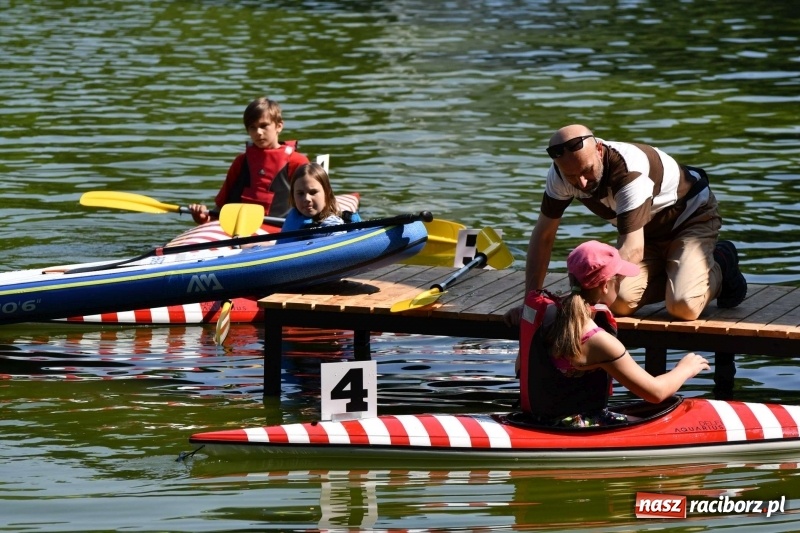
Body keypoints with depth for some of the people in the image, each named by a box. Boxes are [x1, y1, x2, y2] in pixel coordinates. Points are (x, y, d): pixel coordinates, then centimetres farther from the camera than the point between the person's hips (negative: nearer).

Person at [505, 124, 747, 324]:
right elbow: (543, 235, -10)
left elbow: (633, 250, -45)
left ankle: (719, 269, 6)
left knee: (683, 307, -27)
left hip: (691, 215, -6)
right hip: (648, 229, 6)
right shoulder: (561, 173, -22)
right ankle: (675, 279, 9)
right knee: (618, 302, -19)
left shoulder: (629, 168, -40)